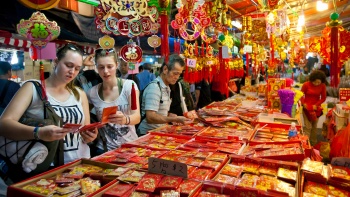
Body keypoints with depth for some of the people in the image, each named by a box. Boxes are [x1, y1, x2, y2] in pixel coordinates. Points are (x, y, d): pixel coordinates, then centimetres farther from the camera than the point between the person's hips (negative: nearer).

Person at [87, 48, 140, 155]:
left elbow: (137, 117, -20)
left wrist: (125, 119, -40)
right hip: (104, 149, 1)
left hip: (129, 145, -1)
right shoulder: (92, 93, -5)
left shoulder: (129, 85, -11)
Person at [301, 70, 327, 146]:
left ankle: (313, 144, 25)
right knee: (308, 127, -6)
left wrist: (316, 105, -12)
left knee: (314, 126, 13)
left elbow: (323, 98, 1)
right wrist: (304, 104, -17)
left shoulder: (322, 86, -5)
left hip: (316, 108, 3)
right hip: (306, 108, -3)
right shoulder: (306, 84, -12)